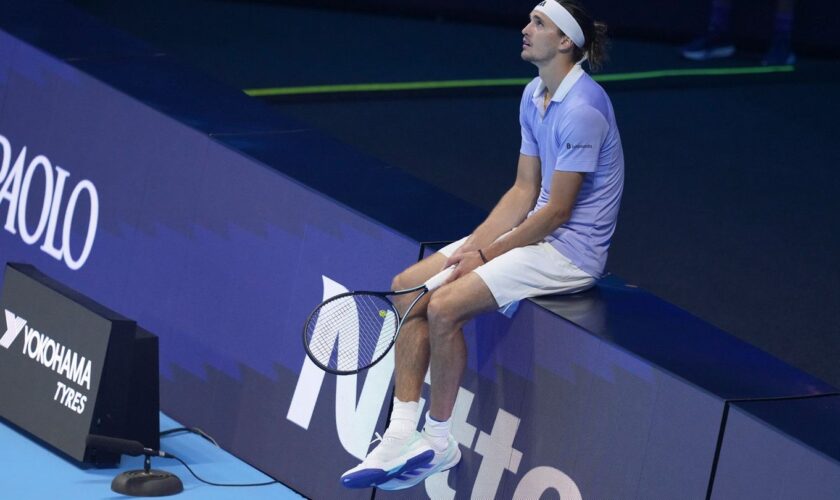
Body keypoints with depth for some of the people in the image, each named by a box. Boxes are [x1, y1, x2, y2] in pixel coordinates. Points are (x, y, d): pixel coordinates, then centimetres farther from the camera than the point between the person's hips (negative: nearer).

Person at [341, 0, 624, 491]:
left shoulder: (582, 108, -22)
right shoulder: (534, 96, 8)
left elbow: (558, 211, -20)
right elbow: (525, 191, 11)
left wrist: (485, 256, -12)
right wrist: (473, 246, -2)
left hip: (571, 250, -10)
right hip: (536, 230, 10)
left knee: (444, 305, -23)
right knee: (409, 287, 0)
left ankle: (439, 441, -5)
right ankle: (402, 435, -2)